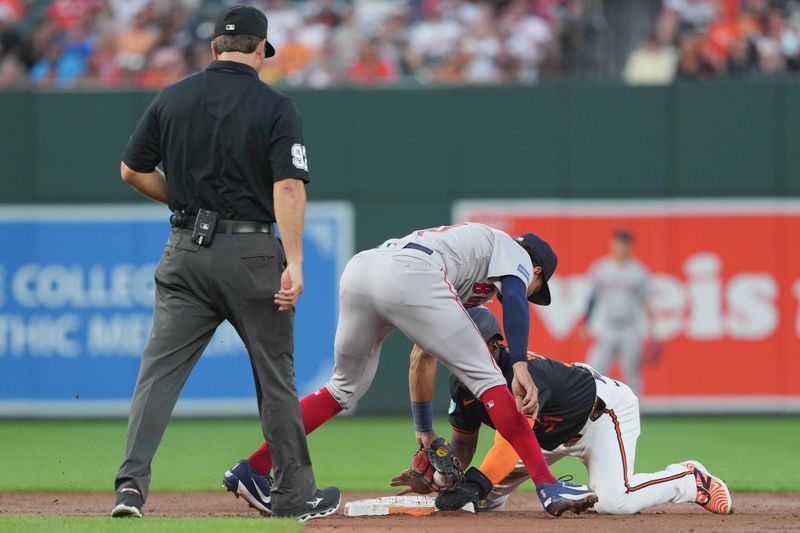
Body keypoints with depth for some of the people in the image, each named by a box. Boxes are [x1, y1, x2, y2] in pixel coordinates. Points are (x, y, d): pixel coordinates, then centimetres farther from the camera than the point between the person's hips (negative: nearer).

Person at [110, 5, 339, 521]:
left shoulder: (173, 97, 5)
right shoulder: (276, 107, -5)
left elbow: (133, 170, 10)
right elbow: (289, 187, -14)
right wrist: (294, 263, -18)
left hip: (186, 248, 2)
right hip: (251, 252, -2)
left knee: (160, 369, 1)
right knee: (275, 375, 9)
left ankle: (132, 483, -14)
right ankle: (295, 494, 17)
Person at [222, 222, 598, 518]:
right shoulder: (514, 253, 24)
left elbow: (422, 355, 47)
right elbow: (513, 296, -2)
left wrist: (424, 430, 50)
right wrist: (520, 366, -13)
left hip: (357, 271, 7)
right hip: (408, 276, -7)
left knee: (345, 389, 24)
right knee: (485, 375, -1)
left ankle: (250, 471, 22)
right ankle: (548, 487, -8)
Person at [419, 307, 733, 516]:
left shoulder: (523, 373, -39)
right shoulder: (462, 387, -13)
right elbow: (463, 445, -4)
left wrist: (474, 484, -63)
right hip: (553, 433, 8)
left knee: (611, 502, -31)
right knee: (486, 498, 0)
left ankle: (692, 481, -4)